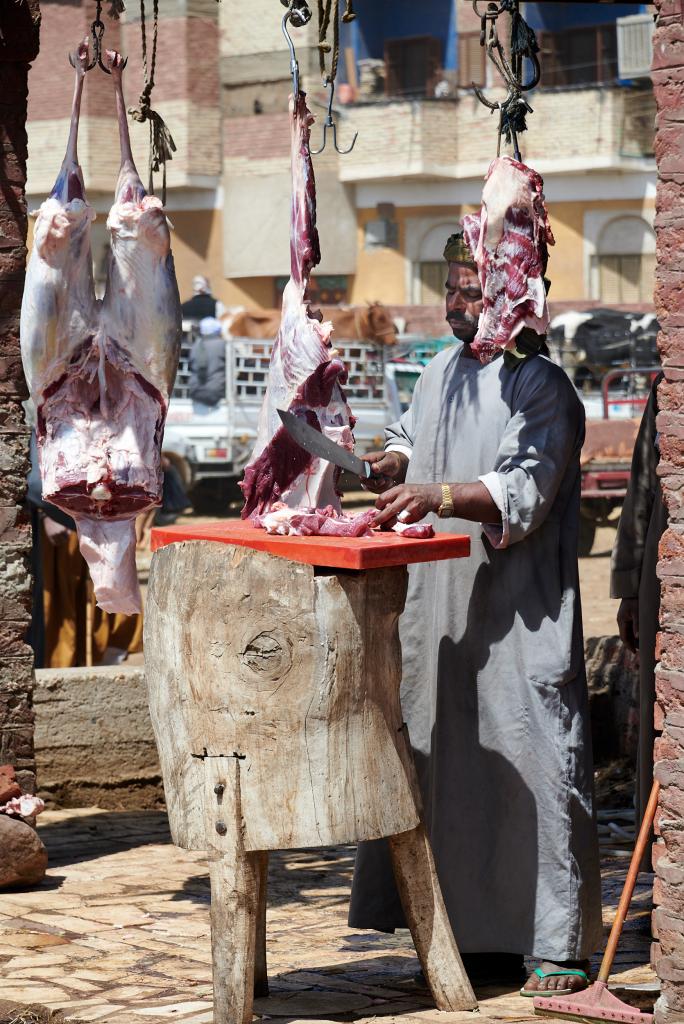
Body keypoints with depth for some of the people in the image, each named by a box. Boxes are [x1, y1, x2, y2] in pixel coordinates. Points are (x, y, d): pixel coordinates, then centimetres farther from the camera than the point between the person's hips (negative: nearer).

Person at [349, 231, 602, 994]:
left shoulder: (539, 386, -10)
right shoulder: (442, 373, 14)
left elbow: (524, 491, -20)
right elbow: (411, 437, 28)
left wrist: (439, 495, -32)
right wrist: (387, 462, 6)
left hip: (519, 620, -8)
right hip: (443, 612, 8)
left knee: (531, 761, -6)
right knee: (449, 766, 9)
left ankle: (559, 948, 0)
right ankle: (479, 937, 18)